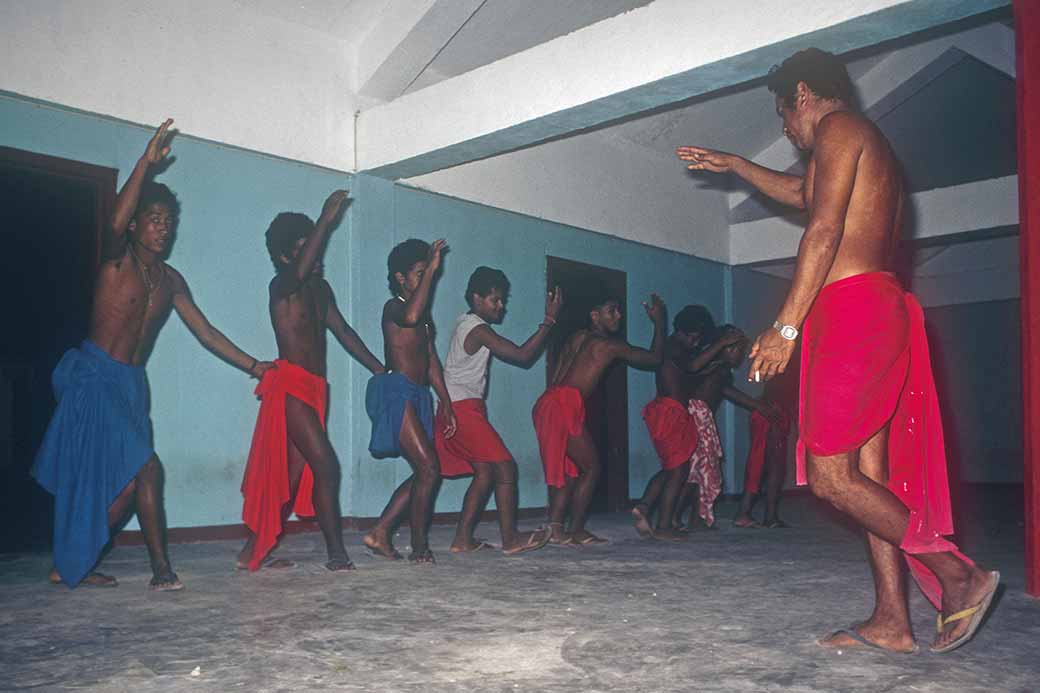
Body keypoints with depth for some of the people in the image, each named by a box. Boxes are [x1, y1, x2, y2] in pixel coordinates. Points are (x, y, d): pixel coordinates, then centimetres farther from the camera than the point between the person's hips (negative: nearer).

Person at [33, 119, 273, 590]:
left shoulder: (171, 280, 13)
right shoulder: (117, 260, -5)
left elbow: (205, 333, 15)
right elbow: (114, 225, -29)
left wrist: (254, 366, 10)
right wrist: (146, 163, -30)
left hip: (130, 384, 7)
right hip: (94, 378, -7)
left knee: (124, 482, 4)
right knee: (145, 469, -16)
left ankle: (72, 565, 17)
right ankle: (160, 566, -6)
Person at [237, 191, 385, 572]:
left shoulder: (320, 289, 17)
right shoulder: (281, 286, -7)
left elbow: (343, 331, 19)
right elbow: (300, 270, -31)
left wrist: (380, 370, 16)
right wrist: (326, 220, -33)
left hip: (314, 390, 8)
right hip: (290, 387, -8)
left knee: (295, 473, 9)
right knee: (325, 464, -14)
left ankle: (256, 549, 18)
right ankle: (336, 552, -8)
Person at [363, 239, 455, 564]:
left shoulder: (424, 315, 20)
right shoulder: (394, 307, -7)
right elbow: (410, 316, -33)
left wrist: (446, 403, 22)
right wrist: (431, 270, -26)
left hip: (419, 396, 9)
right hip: (397, 393, -9)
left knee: (424, 473, 8)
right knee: (429, 468, -13)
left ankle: (380, 534, 16)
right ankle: (419, 546, -3)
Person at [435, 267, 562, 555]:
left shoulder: (466, 323, 16)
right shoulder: (478, 330, -14)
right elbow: (522, 355, -15)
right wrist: (549, 320, -13)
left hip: (456, 409, 10)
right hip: (464, 409, -10)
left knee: (485, 471, 8)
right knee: (505, 467, -9)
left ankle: (463, 538, 7)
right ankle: (510, 539, -6)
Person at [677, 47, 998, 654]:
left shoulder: (838, 128, -3)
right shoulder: (872, 147, 27)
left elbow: (824, 230, -16)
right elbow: (801, 192, 45)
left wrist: (785, 327, -18)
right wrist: (732, 164, 51)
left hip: (854, 310, -10)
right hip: (878, 312, 10)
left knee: (831, 475, -11)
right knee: (868, 475, 6)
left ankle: (960, 574, -5)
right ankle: (892, 621, 8)